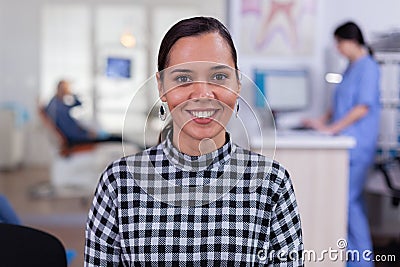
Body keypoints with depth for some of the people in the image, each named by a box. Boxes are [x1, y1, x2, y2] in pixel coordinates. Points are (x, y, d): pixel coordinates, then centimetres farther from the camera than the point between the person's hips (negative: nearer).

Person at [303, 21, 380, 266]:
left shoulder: (368, 67, -10)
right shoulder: (351, 68, 16)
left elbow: (363, 107, -17)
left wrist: (333, 128, -18)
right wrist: (323, 121, 9)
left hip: (358, 144, -9)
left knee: (349, 199, -8)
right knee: (353, 199, 11)